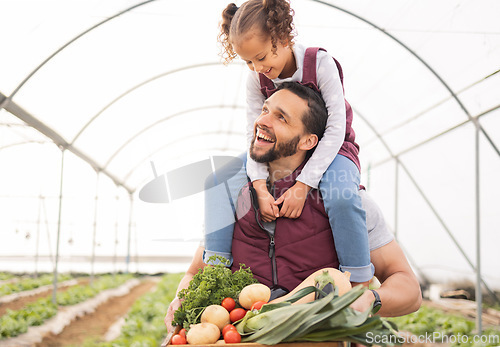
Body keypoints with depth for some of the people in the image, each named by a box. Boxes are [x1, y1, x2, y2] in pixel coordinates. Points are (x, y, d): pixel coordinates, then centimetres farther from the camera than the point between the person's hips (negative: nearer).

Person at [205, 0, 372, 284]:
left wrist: (302, 185, -30)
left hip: (330, 149, -4)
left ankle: (360, 283, -21)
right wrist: (261, 187, -29)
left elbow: (335, 128, -24)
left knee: (342, 197, -38)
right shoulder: (256, 80, -8)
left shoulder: (321, 64, -21)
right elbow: (255, 134, -11)